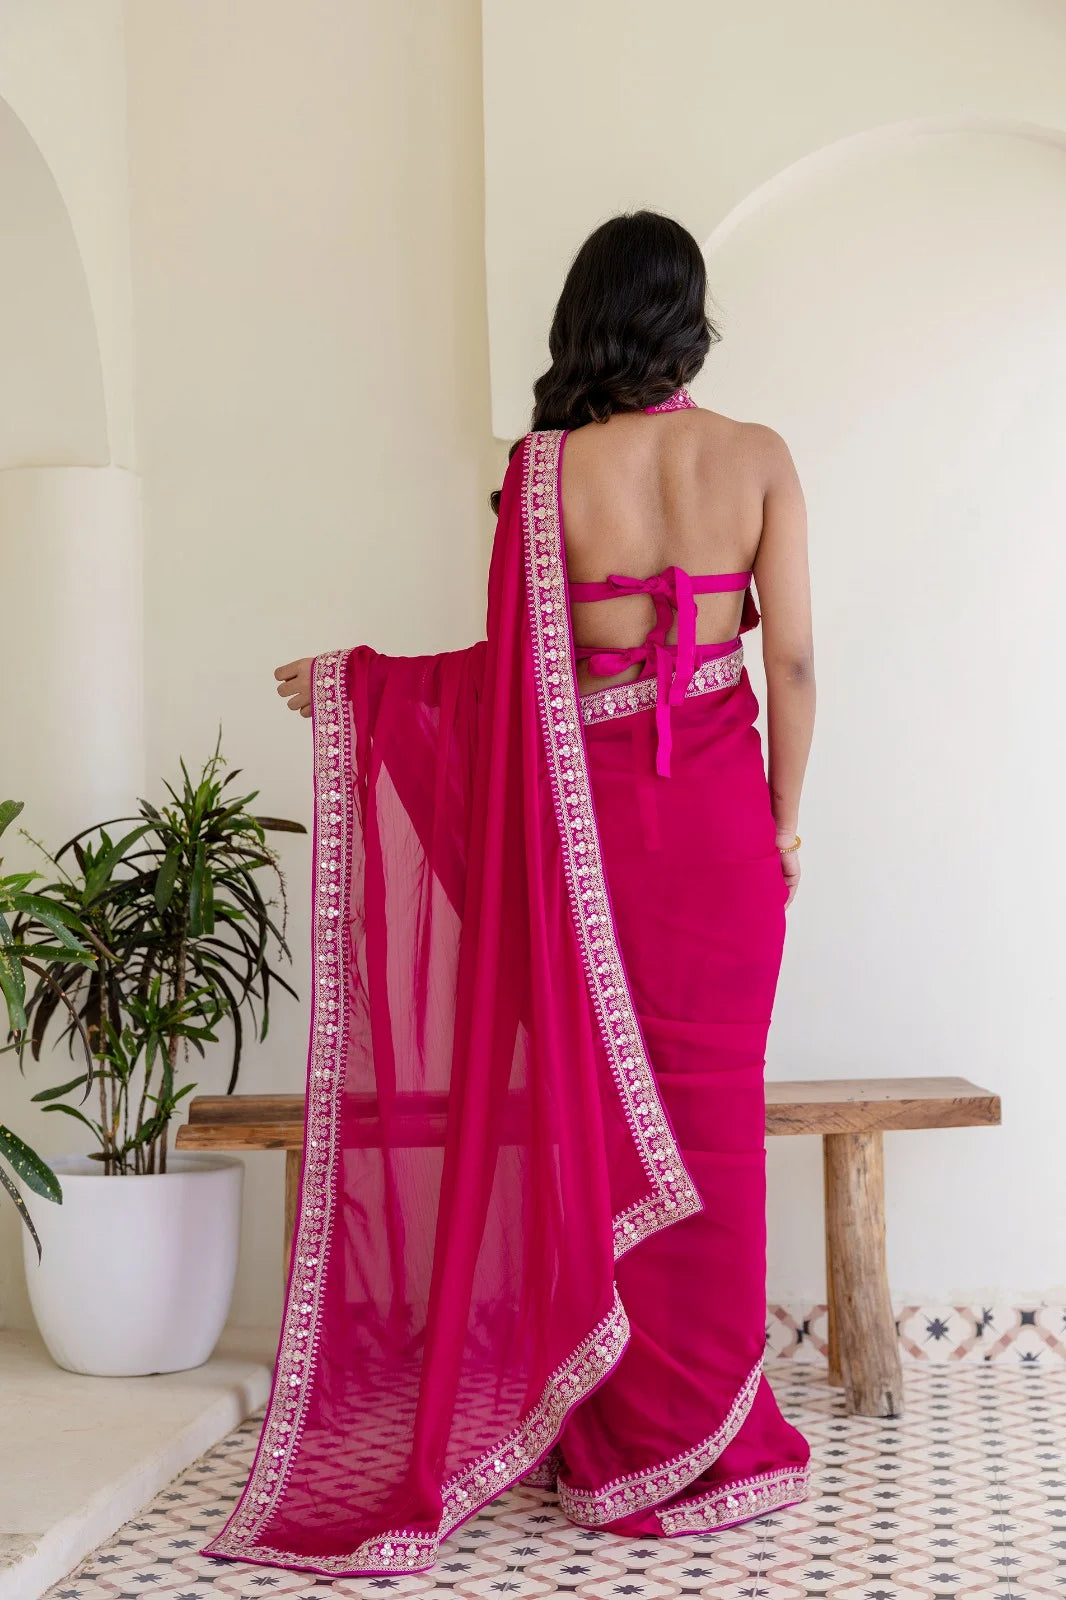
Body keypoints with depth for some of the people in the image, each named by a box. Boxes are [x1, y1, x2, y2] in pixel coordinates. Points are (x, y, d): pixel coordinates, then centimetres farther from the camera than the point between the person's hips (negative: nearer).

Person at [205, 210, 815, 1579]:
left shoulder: (547, 469, -5)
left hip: (582, 824, -1)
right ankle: (712, 1433, 16)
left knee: (594, 1104, 8)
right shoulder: (756, 458, -2)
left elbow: (516, 670, -4)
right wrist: (783, 823, 7)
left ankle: (622, 1436, 16)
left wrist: (353, 680, 9)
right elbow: (791, 663, -4)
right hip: (720, 823, 1)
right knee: (710, 1104, 8)